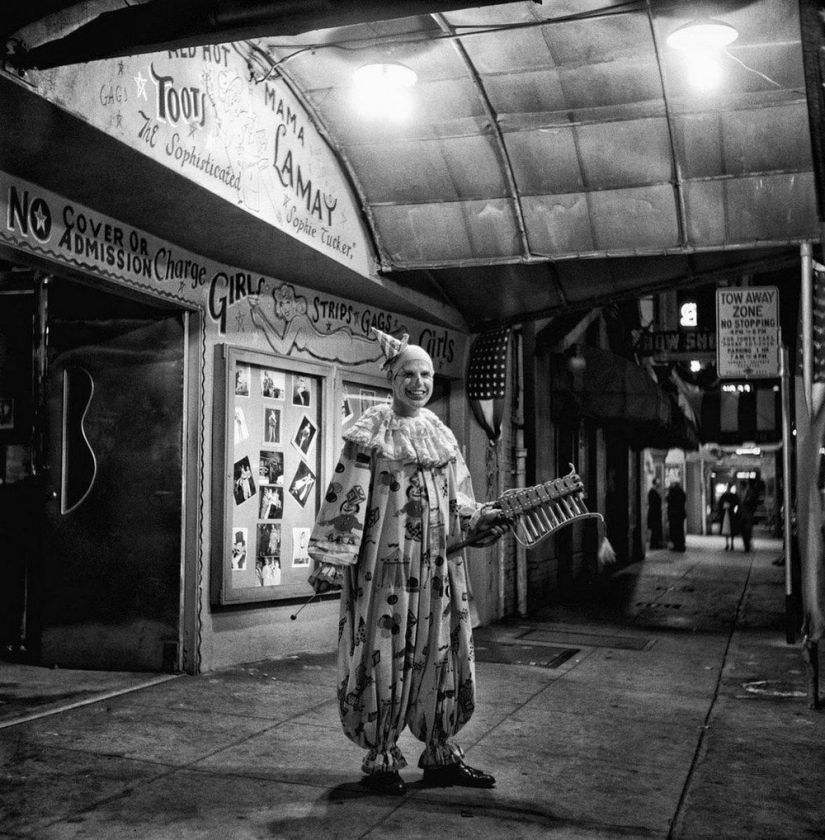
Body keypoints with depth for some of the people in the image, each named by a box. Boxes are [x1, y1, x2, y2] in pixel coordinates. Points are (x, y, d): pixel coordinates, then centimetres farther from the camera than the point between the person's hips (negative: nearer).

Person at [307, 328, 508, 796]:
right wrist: (331, 559, -14)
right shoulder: (371, 432, -5)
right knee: (387, 656, 1)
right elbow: (347, 498, -10)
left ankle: (441, 753, 22)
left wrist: (483, 518, -2)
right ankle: (381, 758, 14)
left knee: (442, 654, 9)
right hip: (387, 563, -6)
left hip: (439, 564, 6)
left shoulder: (442, 434, 13)